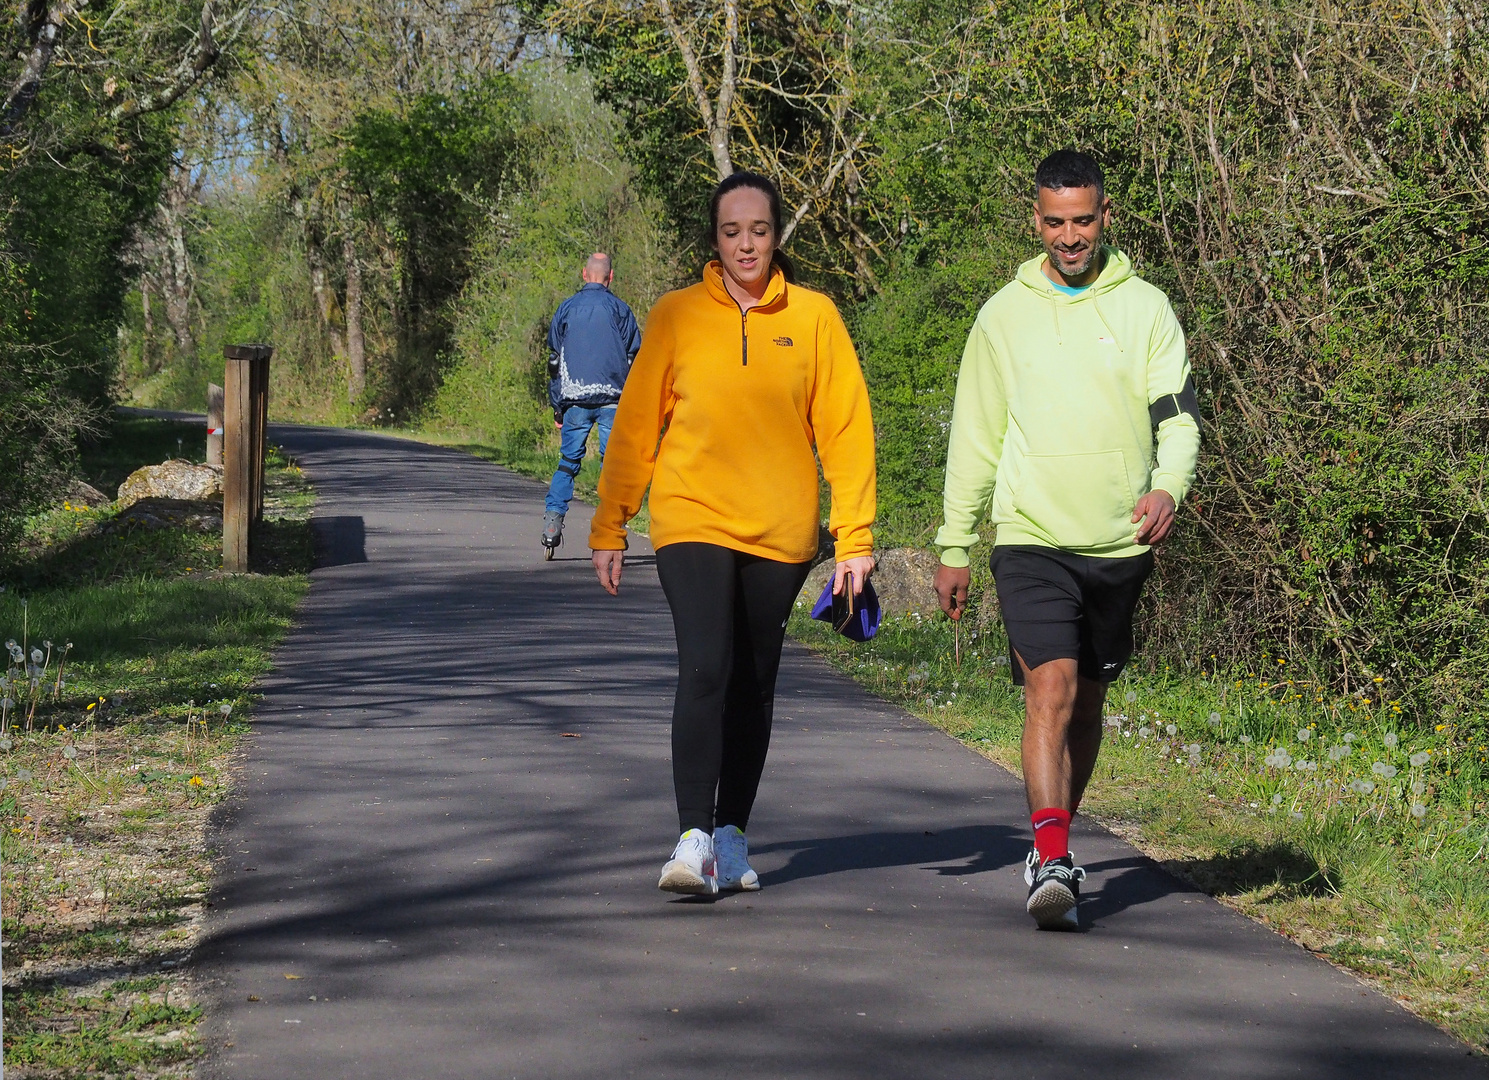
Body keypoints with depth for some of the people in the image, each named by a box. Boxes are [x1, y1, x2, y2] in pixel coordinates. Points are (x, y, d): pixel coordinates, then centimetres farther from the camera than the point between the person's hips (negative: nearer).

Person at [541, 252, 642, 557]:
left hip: (574, 399, 2)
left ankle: (552, 523, -3)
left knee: (569, 460, 9)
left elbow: (554, 360, 12)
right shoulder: (619, 309, 5)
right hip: (612, 398, -2)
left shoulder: (567, 309, 11)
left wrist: (557, 407, 17)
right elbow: (634, 358, 4)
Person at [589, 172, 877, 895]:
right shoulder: (677, 316, 2)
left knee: (754, 688, 9)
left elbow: (846, 427, 3)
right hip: (692, 522, -1)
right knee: (704, 672, -16)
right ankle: (693, 837, -16)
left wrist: (854, 538, -2)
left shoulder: (813, 317, 3)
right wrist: (609, 527, 6)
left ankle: (732, 834, 21)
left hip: (779, 533, 2)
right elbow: (637, 424, 7)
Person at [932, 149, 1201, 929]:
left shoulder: (1144, 308, 5)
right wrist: (954, 547, 9)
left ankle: (1052, 853, 27)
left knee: (1087, 702, 12)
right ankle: (1052, 862, -23)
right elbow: (974, 436, 11)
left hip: (1119, 543, 2)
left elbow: (1177, 414, -2)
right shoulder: (1005, 315, 6)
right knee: (1051, 690, -17)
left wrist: (1169, 486, -23)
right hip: (1031, 539, -2)